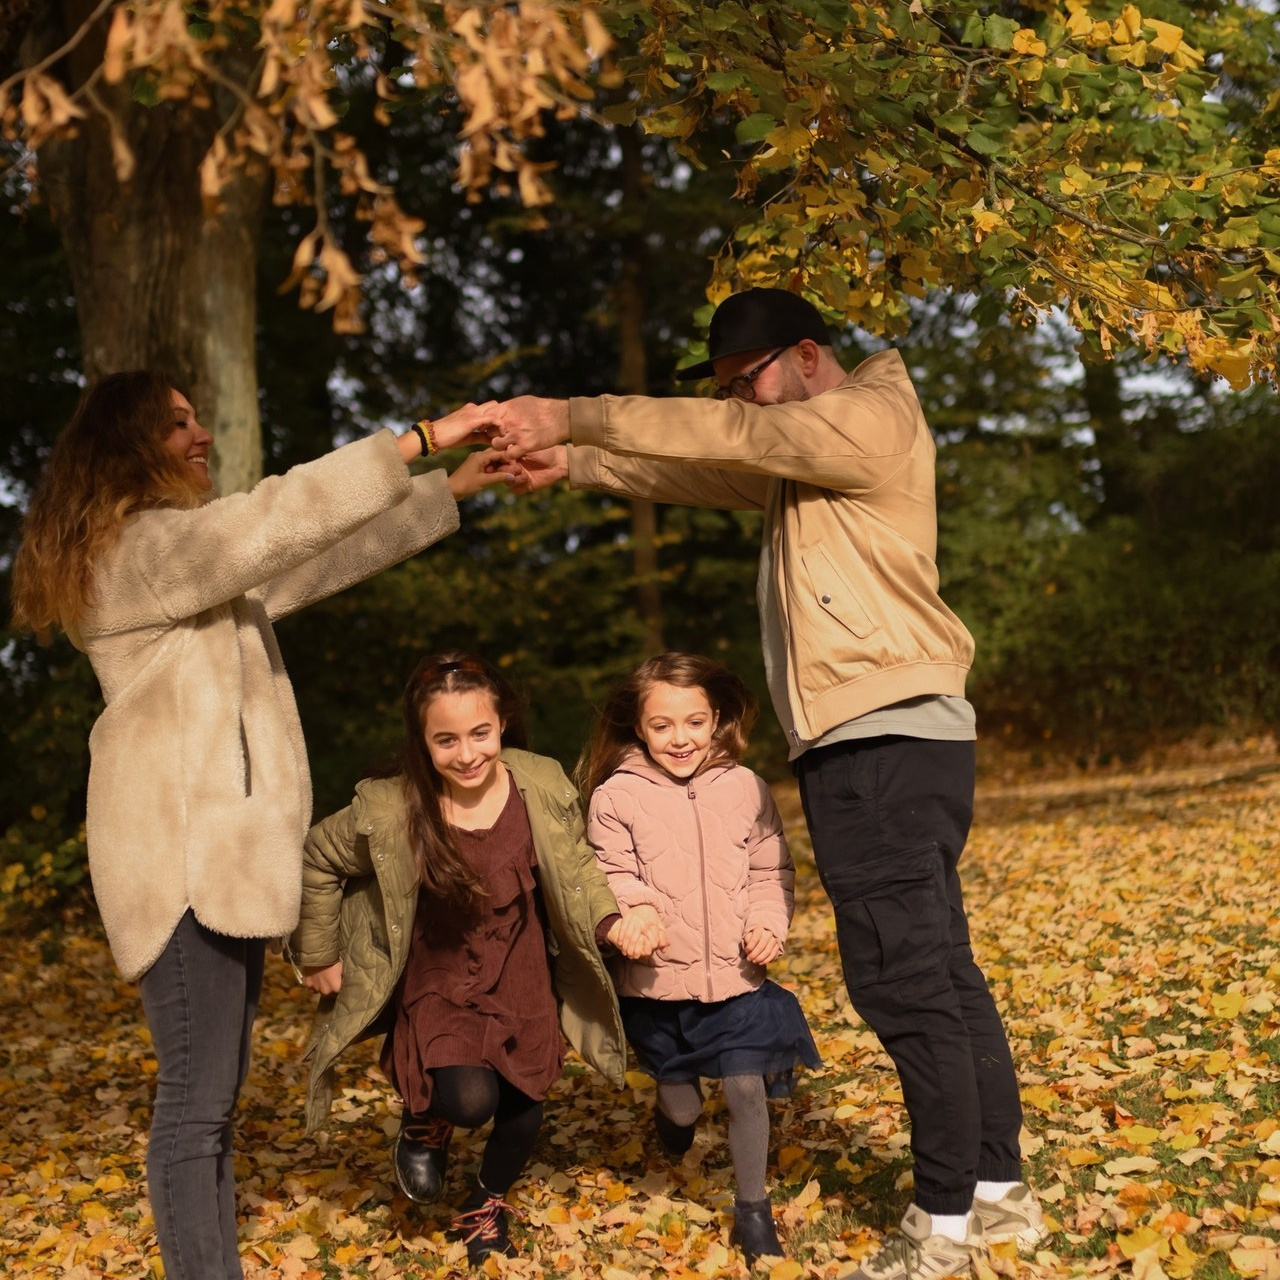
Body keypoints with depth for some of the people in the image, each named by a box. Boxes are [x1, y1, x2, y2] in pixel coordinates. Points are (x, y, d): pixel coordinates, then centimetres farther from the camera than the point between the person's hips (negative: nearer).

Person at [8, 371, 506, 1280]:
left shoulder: (185, 544, 23)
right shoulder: (140, 544, -10)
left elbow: (323, 559, 21)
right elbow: (280, 521, -23)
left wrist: (455, 489, 18)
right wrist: (416, 443, -20)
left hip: (223, 846, 11)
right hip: (184, 852, -11)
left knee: (216, 1092, 12)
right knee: (195, 1099, -9)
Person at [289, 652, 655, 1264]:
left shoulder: (542, 787, -16)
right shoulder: (390, 810, -21)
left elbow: (576, 869, 1)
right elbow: (317, 862, -3)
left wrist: (611, 922, -16)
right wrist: (319, 956, 3)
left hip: (522, 979, 3)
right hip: (438, 985, -2)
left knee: (522, 1104, 10)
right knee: (470, 1100, -22)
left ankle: (489, 1197, 44)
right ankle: (425, 1121, 17)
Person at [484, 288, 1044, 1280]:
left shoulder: (870, 418, -8)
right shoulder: (801, 456, 22)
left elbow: (716, 437, -14)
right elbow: (700, 471, 19)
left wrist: (569, 415, -10)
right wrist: (574, 464, 6)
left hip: (887, 739, -10)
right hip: (867, 742, 10)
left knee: (906, 979, -6)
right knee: (938, 972, 13)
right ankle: (998, 1189, 21)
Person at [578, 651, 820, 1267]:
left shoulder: (744, 787, 0)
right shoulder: (617, 796, -6)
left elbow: (770, 869, 6)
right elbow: (610, 873, -5)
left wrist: (769, 924, -10)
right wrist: (633, 910, -25)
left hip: (735, 976, 1)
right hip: (658, 982, 0)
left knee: (746, 1089, -3)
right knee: (682, 1101, 14)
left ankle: (753, 1207, 17)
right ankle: (672, 1109, 52)